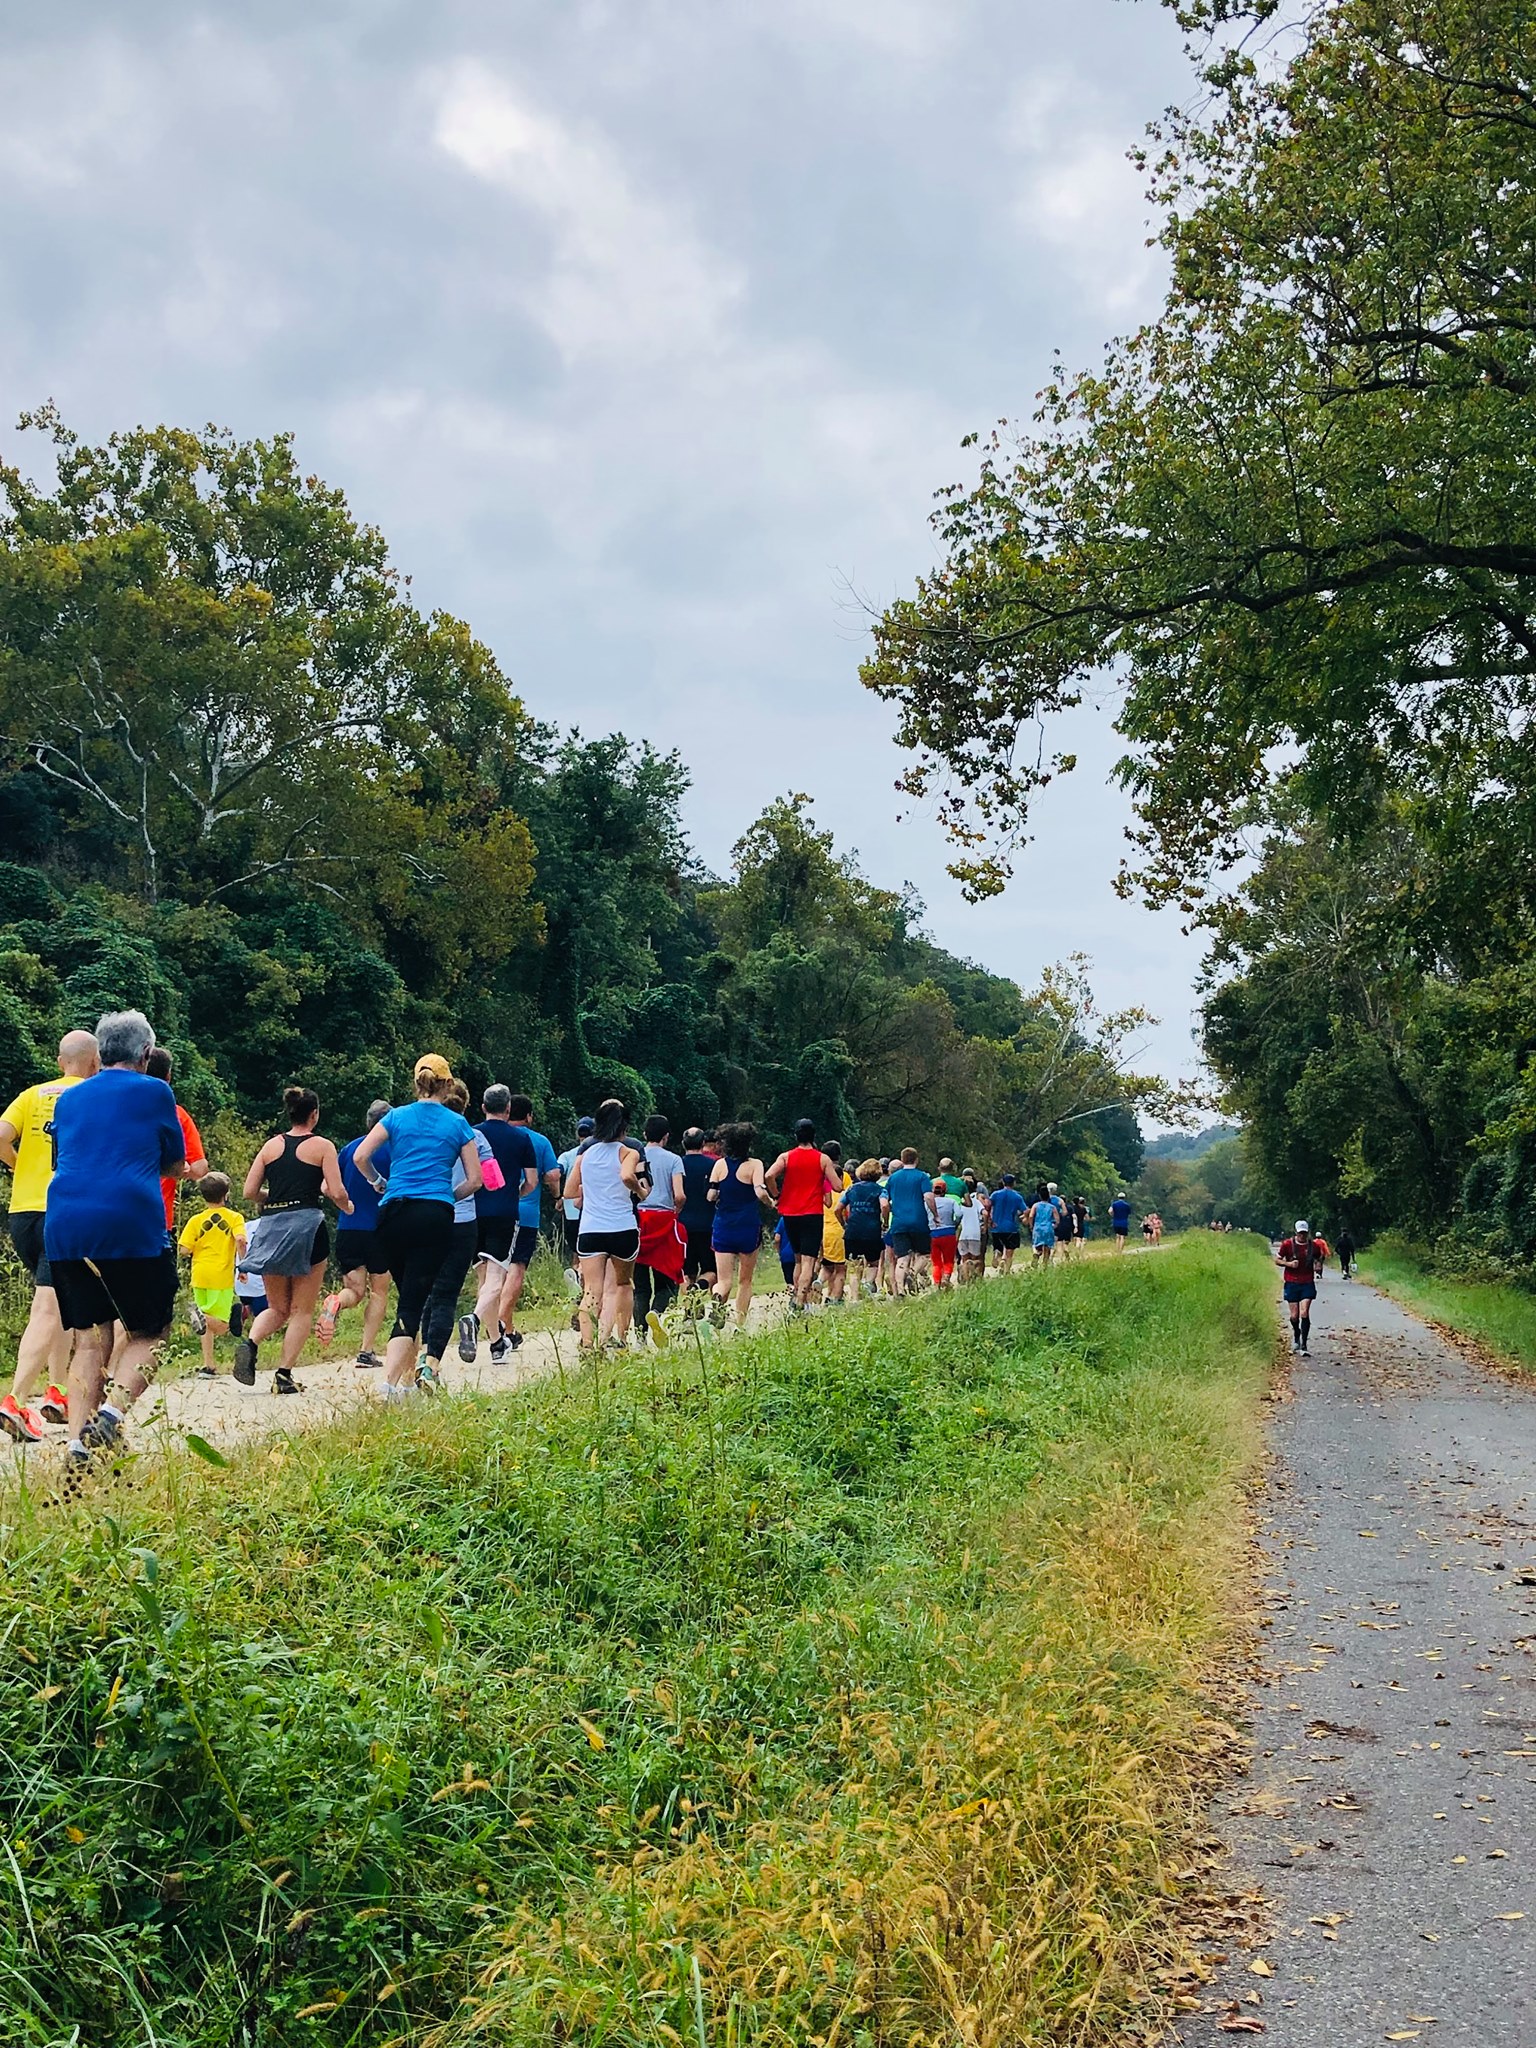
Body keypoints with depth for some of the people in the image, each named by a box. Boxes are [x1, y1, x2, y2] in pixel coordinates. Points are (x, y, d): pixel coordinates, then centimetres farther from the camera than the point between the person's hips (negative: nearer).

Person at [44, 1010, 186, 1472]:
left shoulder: (68, 1099, 18)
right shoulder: (154, 1093, 5)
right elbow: (175, 1166, 13)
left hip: (65, 1227, 4)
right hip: (133, 1226, -4)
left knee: (90, 1341, 10)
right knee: (146, 1334, 8)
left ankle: (77, 1444, -3)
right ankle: (112, 1413, -17)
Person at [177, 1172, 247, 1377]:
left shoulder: (196, 1220, 5)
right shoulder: (234, 1217, 0)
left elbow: (185, 1249, -3)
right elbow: (240, 1240, -17)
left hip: (200, 1275, 3)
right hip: (222, 1276, -3)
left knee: (207, 1323, 15)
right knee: (221, 1327, -2)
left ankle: (208, 1366, 10)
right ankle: (202, 1315, -34)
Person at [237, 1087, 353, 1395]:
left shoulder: (271, 1145, 11)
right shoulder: (322, 1146, 1)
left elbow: (250, 1192, 8)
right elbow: (337, 1193, -5)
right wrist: (346, 1207, 16)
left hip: (271, 1226, 4)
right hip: (307, 1224, -4)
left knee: (278, 1308, 15)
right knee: (302, 1310, 6)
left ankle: (250, 1343, -13)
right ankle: (284, 1375, -3)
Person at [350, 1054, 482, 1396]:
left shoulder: (396, 1116, 9)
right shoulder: (458, 1124, 7)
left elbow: (360, 1157, 1)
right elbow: (474, 1180, 6)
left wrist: (379, 1183, 18)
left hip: (394, 1214, 2)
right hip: (436, 1215, -2)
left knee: (408, 1295, 18)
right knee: (413, 1301, -5)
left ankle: (408, 1378, 21)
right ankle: (391, 1381, -22)